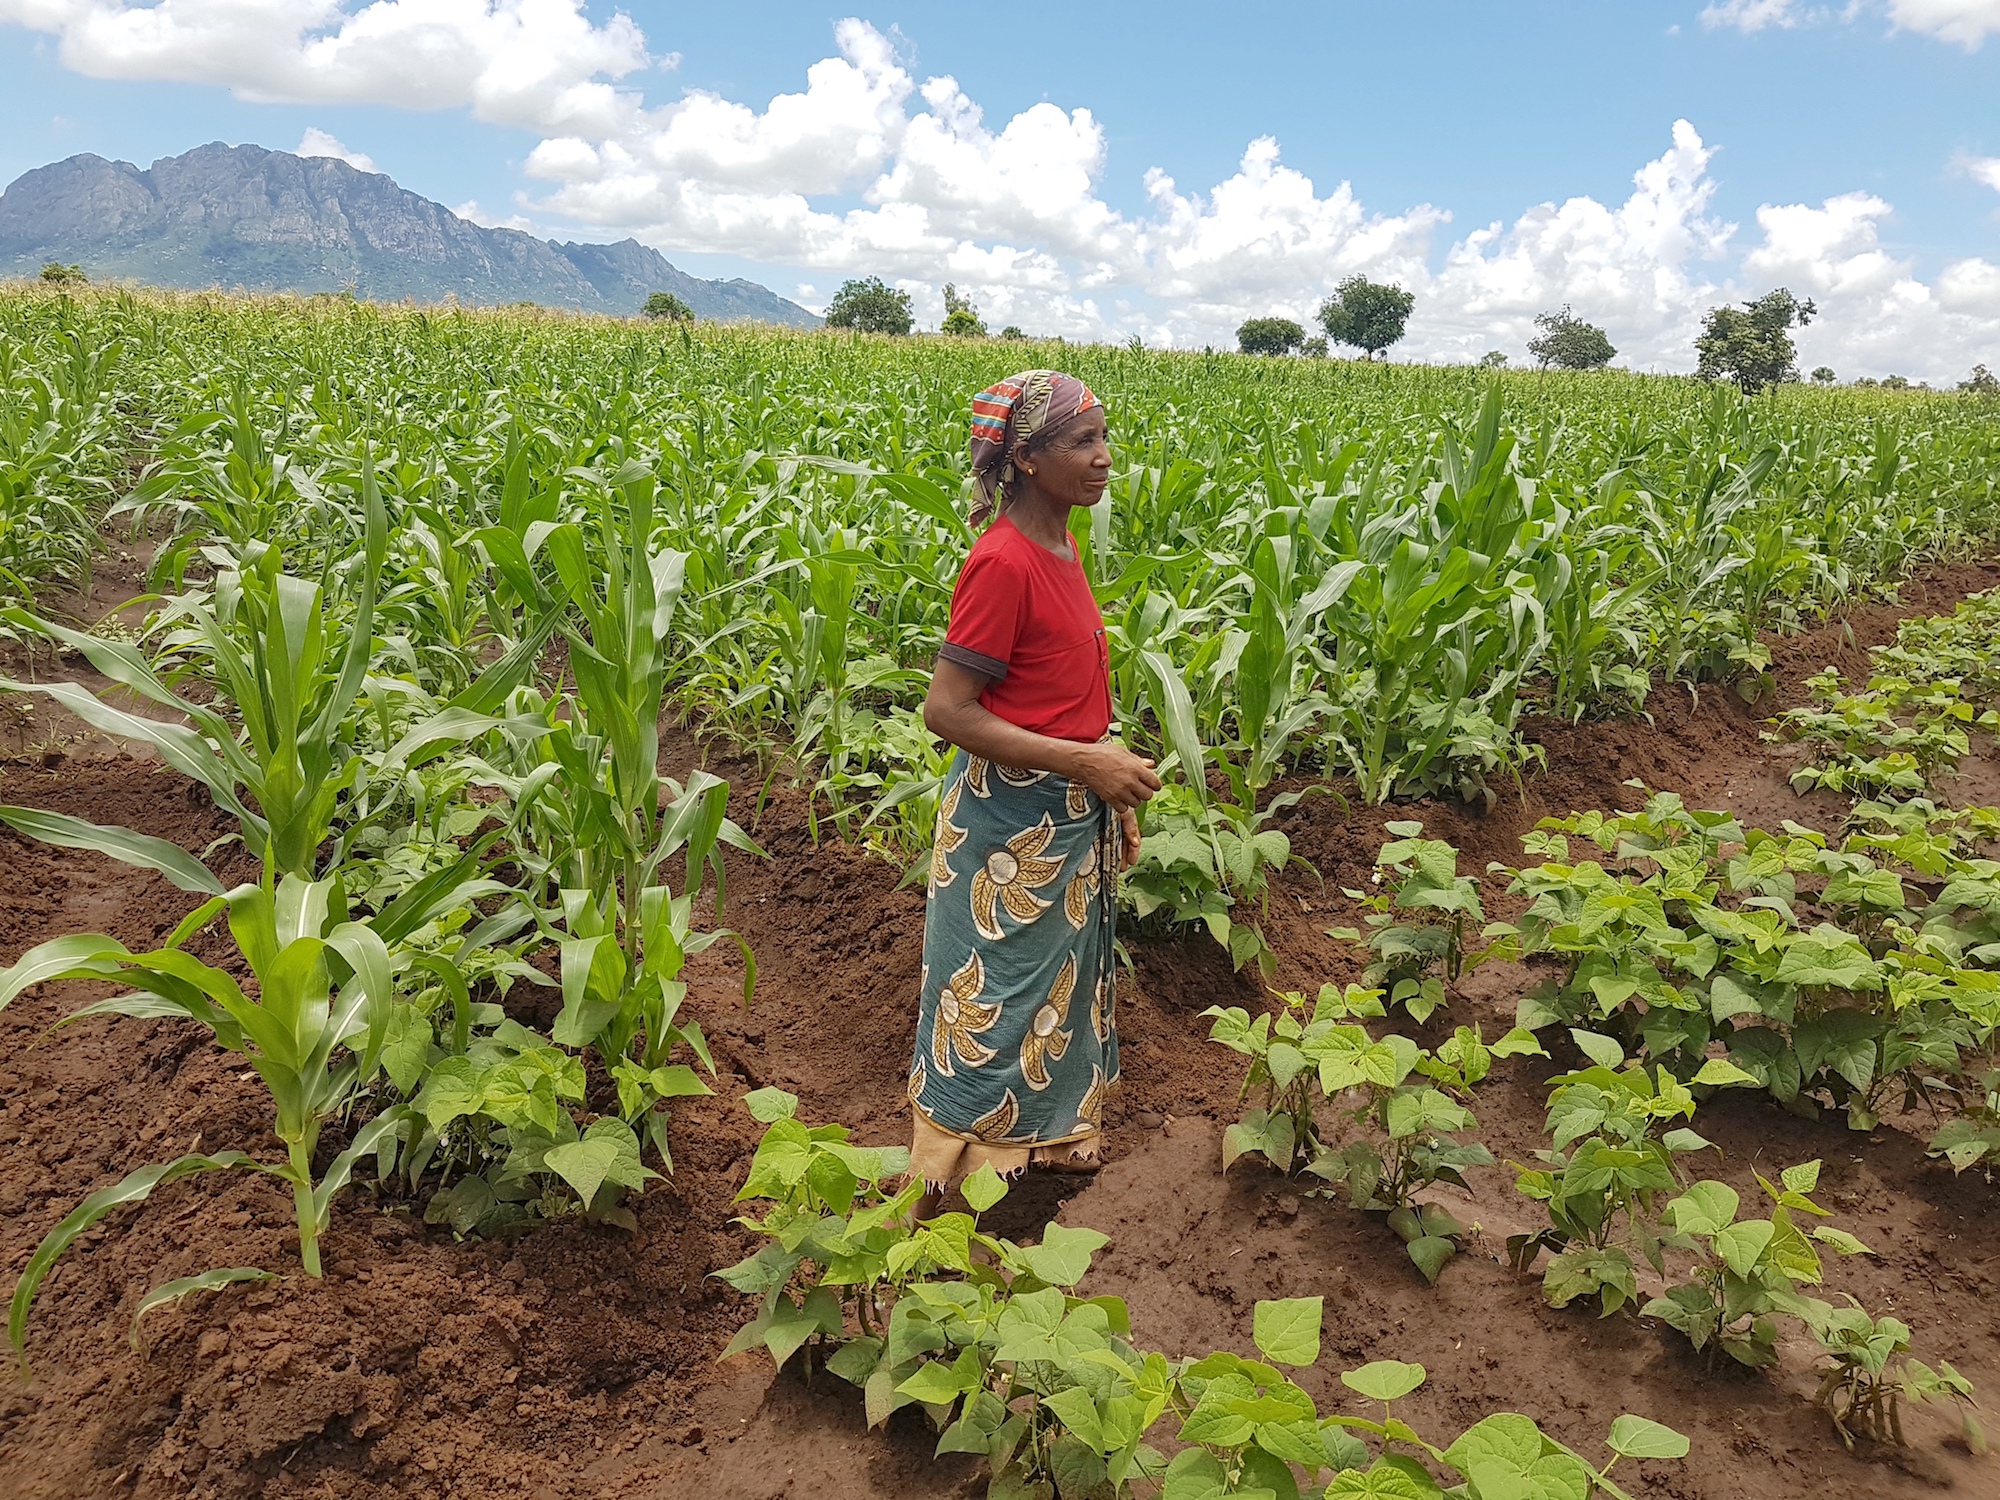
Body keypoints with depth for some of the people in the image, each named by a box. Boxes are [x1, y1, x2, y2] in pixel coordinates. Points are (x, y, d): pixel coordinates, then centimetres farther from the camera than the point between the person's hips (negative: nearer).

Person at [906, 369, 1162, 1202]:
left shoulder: (1059, 547, 4)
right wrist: (1082, 761, -23)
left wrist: (1107, 771, 11)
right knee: (993, 1002, 5)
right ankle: (947, 1187, 25)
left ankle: (1042, 1136, 42)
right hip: (1008, 825, -9)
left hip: (1070, 817, 9)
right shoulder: (1002, 563, -22)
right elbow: (946, 709, -22)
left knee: (1062, 978, 22)